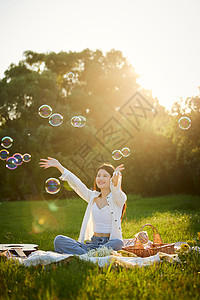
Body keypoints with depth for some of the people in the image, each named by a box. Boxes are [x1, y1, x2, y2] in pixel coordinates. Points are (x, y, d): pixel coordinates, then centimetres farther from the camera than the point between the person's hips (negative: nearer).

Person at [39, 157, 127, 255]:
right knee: (58, 240, -17)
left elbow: (115, 189, -24)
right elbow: (76, 184, 10)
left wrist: (116, 179, -48)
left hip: (110, 243, -4)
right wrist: (59, 166, 2)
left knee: (118, 243, -40)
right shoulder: (93, 197, 15)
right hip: (93, 242, 4)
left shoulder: (119, 198, -2)